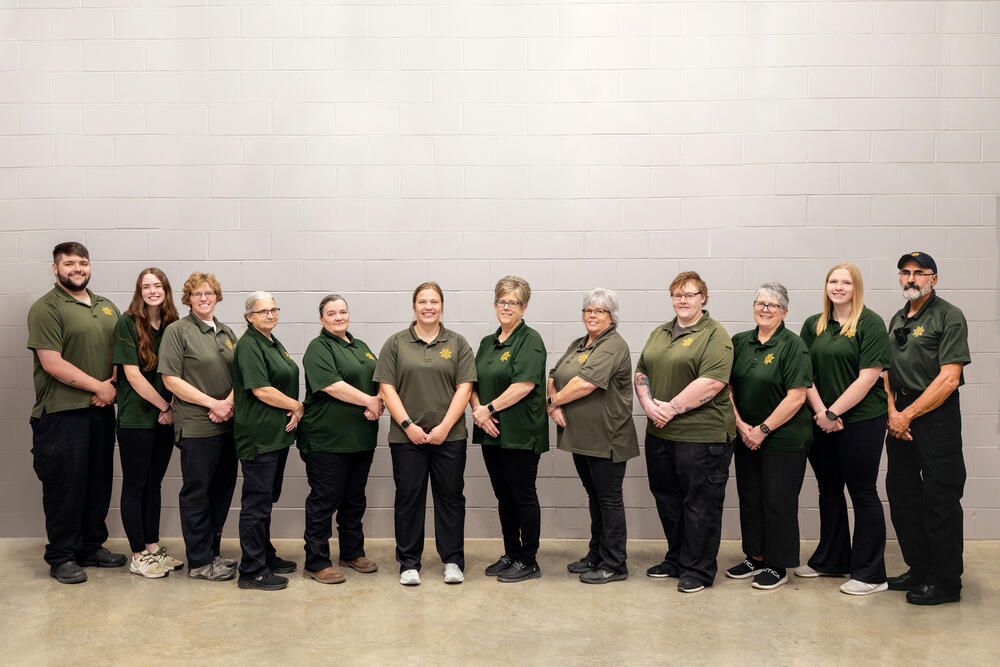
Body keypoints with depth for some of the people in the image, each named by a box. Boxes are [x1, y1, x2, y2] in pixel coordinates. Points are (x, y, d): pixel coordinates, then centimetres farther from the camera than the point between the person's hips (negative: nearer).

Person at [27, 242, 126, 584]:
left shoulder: (107, 308, 14)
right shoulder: (46, 308, -7)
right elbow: (52, 363, -15)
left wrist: (112, 384, -4)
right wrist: (99, 387, -13)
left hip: (101, 411, 6)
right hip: (62, 414, -6)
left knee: (98, 482, 13)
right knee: (65, 486, 1)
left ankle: (91, 547, 26)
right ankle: (61, 557, 14)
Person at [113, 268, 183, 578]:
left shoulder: (172, 326, 8)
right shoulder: (128, 324, -8)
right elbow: (132, 374, -13)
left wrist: (173, 407, -5)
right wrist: (165, 406, -10)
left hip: (164, 420, 5)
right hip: (136, 419, -5)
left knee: (154, 483, 14)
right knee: (135, 485, 4)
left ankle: (153, 547, 24)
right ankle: (138, 556, 12)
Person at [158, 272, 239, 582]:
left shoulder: (226, 333, 15)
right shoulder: (177, 331, -3)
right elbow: (171, 380, -10)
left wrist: (229, 401, -6)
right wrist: (212, 403, -14)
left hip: (227, 425, 6)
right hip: (196, 427, -6)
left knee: (223, 489, 12)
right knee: (197, 493, 2)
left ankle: (212, 552, 25)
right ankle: (199, 562, 12)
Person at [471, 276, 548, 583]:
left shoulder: (530, 340, -8)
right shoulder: (487, 342, 15)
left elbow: (524, 385, -19)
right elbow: (474, 383, 13)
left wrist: (489, 408, -15)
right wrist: (478, 410, -6)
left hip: (520, 434, -7)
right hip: (492, 432, 7)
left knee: (523, 496, 1)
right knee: (504, 496, 14)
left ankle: (528, 562, 11)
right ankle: (511, 554, 26)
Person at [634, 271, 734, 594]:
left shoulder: (715, 335, -7)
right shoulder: (659, 333, 15)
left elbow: (712, 382, -18)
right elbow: (641, 372, 14)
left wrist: (672, 407, -17)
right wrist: (649, 405, -3)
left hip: (701, 435, -7)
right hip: (660, 434, 7)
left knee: (700, 504, 2)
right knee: (667, 500, 15)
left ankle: (699, 570, 13)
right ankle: (676, 559, 30)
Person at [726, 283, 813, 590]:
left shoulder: (793, 346, -10)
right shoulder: (739, 342, 8)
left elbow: (796, 397, -15)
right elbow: (728, 386, 8)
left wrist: (763, 429, -14)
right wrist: (740, 424, -5)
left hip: (784, 439, -6)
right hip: (746, 438, 6)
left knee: (777, 502, 2)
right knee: (749, 499, 13)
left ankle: (778, 566, 16)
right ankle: (756, 558, 28)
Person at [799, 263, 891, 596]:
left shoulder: (871, 324, -6)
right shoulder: (813, 325, 9)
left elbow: (867, 378, -12)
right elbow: (805, 374, 6)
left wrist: (833, 412, -13)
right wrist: (820, 412, -6)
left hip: (861, 421, -5)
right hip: (822, 422, 5)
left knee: (862, 493, 2)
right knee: (829, 490, 15)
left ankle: (870, 574, 12)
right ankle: (830, 560, 29)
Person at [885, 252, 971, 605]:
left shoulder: (949, 316, -8)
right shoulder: (897, 320, 15)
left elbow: (949, 379, -15)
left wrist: (907, 415, -14)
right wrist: (892, 411, -2)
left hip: (936, 417, -7)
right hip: (901, 417, 7)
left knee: (939, 500, -3)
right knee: (902, 494, 11)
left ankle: (946, 582, 9)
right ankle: (919, 569, 25)